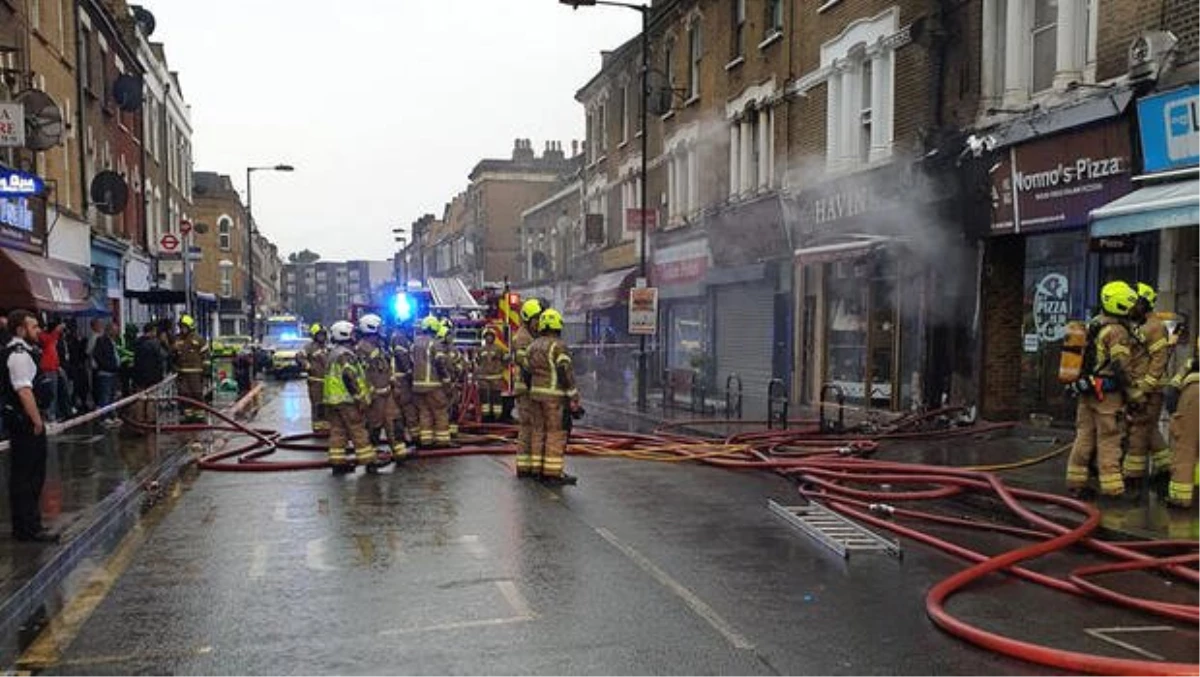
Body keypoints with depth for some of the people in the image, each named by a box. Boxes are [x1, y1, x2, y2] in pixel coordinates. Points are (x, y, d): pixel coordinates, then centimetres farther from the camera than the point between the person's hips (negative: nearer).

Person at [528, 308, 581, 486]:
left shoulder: (534, 346, 10)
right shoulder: (558, 346, -13)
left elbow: (529, 372, 14)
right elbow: (566, 373, -18)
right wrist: (573, 399, -16)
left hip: (537, 394, 8)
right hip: (554, 395, -8)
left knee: (540, 431, 11)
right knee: (556, 433, -4)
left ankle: (538, 470, 13)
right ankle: (553, 473, -5)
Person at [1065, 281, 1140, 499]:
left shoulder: (1092, 326, 12)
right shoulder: (1117, 331, -14)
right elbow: (1121, 367, -17)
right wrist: (1134, 395, -11)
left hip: (1086, 390, 8)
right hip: (1107, 393, -8)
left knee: (1084, 437, 12)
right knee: (1109, 441, -1)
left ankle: (1076, 481, 16)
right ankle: (1112, 487, 4)